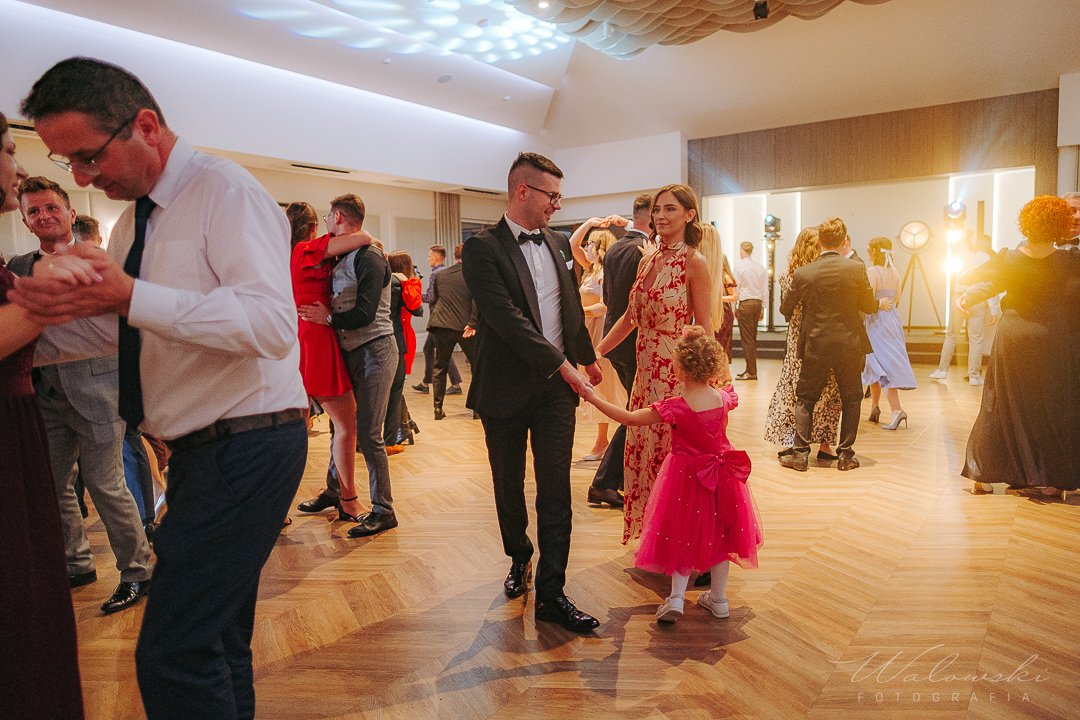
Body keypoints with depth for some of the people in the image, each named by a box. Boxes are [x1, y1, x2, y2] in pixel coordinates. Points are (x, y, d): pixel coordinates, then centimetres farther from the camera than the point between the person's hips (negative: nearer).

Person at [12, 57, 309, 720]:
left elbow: (273, 324, -26)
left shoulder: (225, 190, -13)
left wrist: (131, 296, -29)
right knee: (217, 639, 20)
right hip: (201, 450, 9)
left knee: (174, 656, -9)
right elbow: (109, 323, 23)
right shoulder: (137, 216, 15)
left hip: (247, 447, -9)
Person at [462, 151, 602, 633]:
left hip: (557, 386, 4)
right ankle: (519, 558, 40)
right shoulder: (483, 249, -10)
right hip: (506, 389, -3)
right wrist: (561, 364, -22)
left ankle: (551, 593, 10)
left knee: (555, 490, 1)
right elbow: (507, 318, -21)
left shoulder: (557, 244, 10)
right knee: (509, 486, 14)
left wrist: (587, 356, 28)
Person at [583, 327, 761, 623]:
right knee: (718, 535, 18)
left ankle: (676, 598, 9)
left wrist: (594, 399, -10)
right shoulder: (724, 398, -11)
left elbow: (629, 418, -18)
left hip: (687, 478, -4)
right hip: (721, 474, 4)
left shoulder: (676, 407, -23)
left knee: (684, 538, 13)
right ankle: (718, 599, 28)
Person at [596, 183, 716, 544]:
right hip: (647, 370, 7)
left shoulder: (693, 262, -9)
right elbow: (631, 316, 15)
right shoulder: (647, 261, 11)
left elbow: (704, 328, -10)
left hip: (678, 372, -7)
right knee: (643, 452, 13)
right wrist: (596, 352, 11)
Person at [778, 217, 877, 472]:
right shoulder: (856, 269, -7)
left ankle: (800, 453, 9)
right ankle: (845, 455, 17)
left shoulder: (802, 273, -7)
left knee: (804, 399, 12)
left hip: (816, 347, 0)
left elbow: (785, 309, 4)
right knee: (851, 400, 15)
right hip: (849, 346, 0)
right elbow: (870, 306, 2)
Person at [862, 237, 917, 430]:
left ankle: (896, 409, -7)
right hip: (893, 319, 7)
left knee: (883, 366, -3)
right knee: (875, 365, 12)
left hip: (877, 321, -7)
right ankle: (875, 407, 15)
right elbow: (896, 300, 13)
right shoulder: (895, 273, 8)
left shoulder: (872, 271, -13)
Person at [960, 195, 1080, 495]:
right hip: (1052, 344, -1)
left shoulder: (1008, 260, -8)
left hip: (1012, 341, 1)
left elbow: (967, 277, 3)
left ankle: (982, 475, 13)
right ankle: (1051, 480, 17)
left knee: (1001, 405, 10)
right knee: (1052, 408, 11)